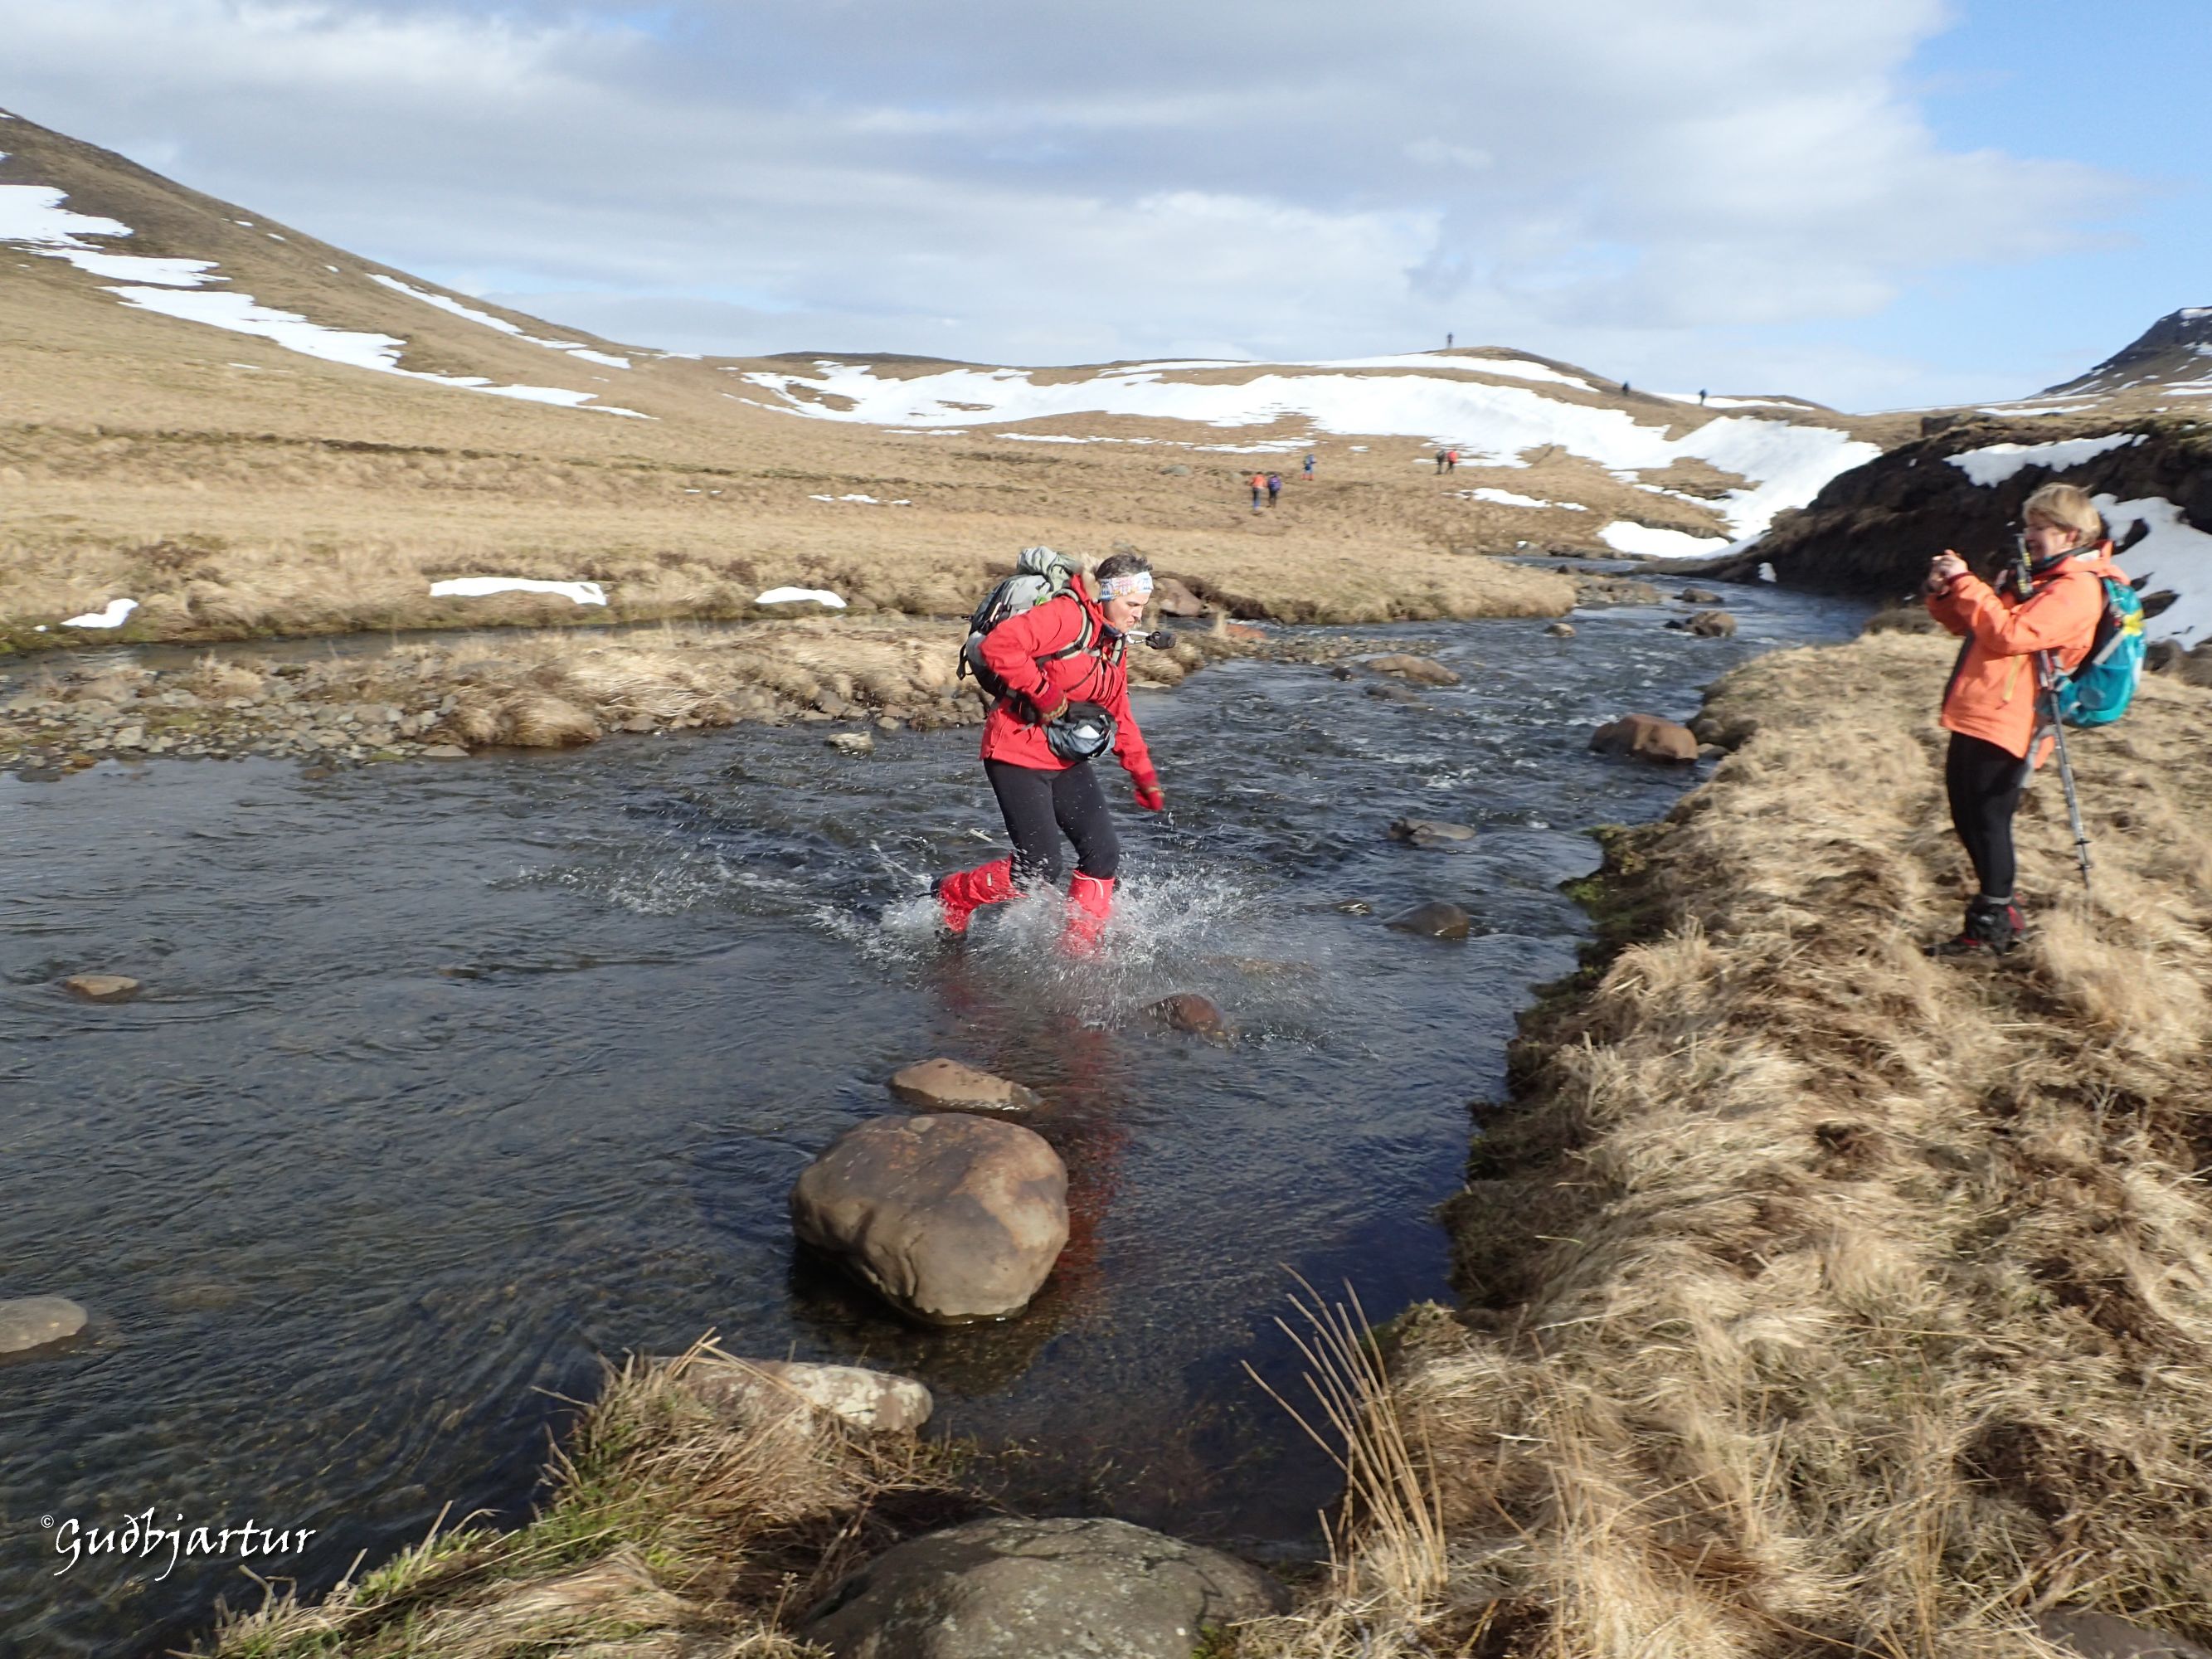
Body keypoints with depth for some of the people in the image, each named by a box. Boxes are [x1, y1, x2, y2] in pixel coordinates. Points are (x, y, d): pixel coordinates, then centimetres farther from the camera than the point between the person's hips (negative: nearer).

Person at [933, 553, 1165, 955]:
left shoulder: (1114, 642, 12)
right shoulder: (1067, 616, -18)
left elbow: (1118, 715, 21)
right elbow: (998, 645, -31)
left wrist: (1144, 774, 17)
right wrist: (1043, 692, -26)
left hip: (1066, 761, 9)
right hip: (1018, 756, -9)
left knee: (1104, 853, 0)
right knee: (1039, 869, -8)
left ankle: (1079, 950, 13)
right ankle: (951, 896, 15)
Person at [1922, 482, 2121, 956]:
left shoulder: (2077, 589, -11)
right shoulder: (2036, 576, 20)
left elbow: (2009, 634, -24)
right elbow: (1969, 624, 23)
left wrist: (1965, 583, -19)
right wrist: (1944, 592, 4)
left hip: (2004, 724, -10)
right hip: (1975, 718, 10)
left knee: (1987, 820, -6)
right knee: (1967, 814, 16)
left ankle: (1991, 930, 3)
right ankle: (1998, 906, 29)